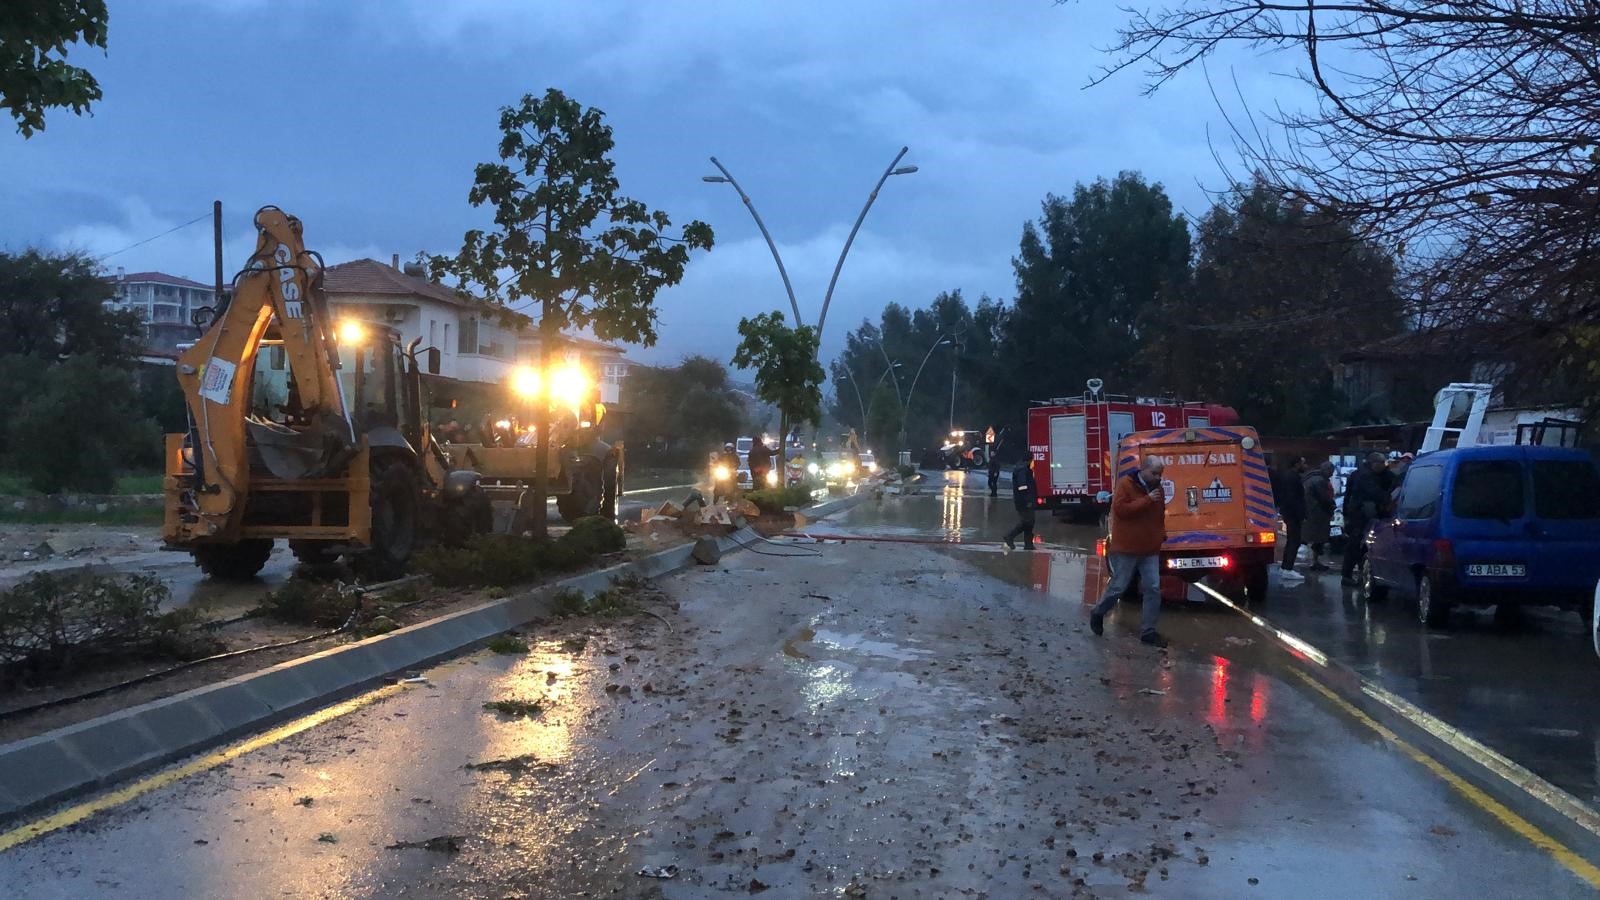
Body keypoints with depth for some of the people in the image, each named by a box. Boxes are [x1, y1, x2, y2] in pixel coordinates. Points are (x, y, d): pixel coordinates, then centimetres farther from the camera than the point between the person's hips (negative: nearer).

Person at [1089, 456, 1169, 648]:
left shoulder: (1158, 489, 10)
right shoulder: (1126, 485, -11)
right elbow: (1120, 509, -23)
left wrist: (1162, 534, 13)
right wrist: (1147, 500, -24)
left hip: (1151, 550, 6)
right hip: (1127, 549, -6)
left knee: (1153, 588, -1)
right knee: (1118, 586, 2)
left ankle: (1148, 631, 5)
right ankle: (1098, 613, 28)